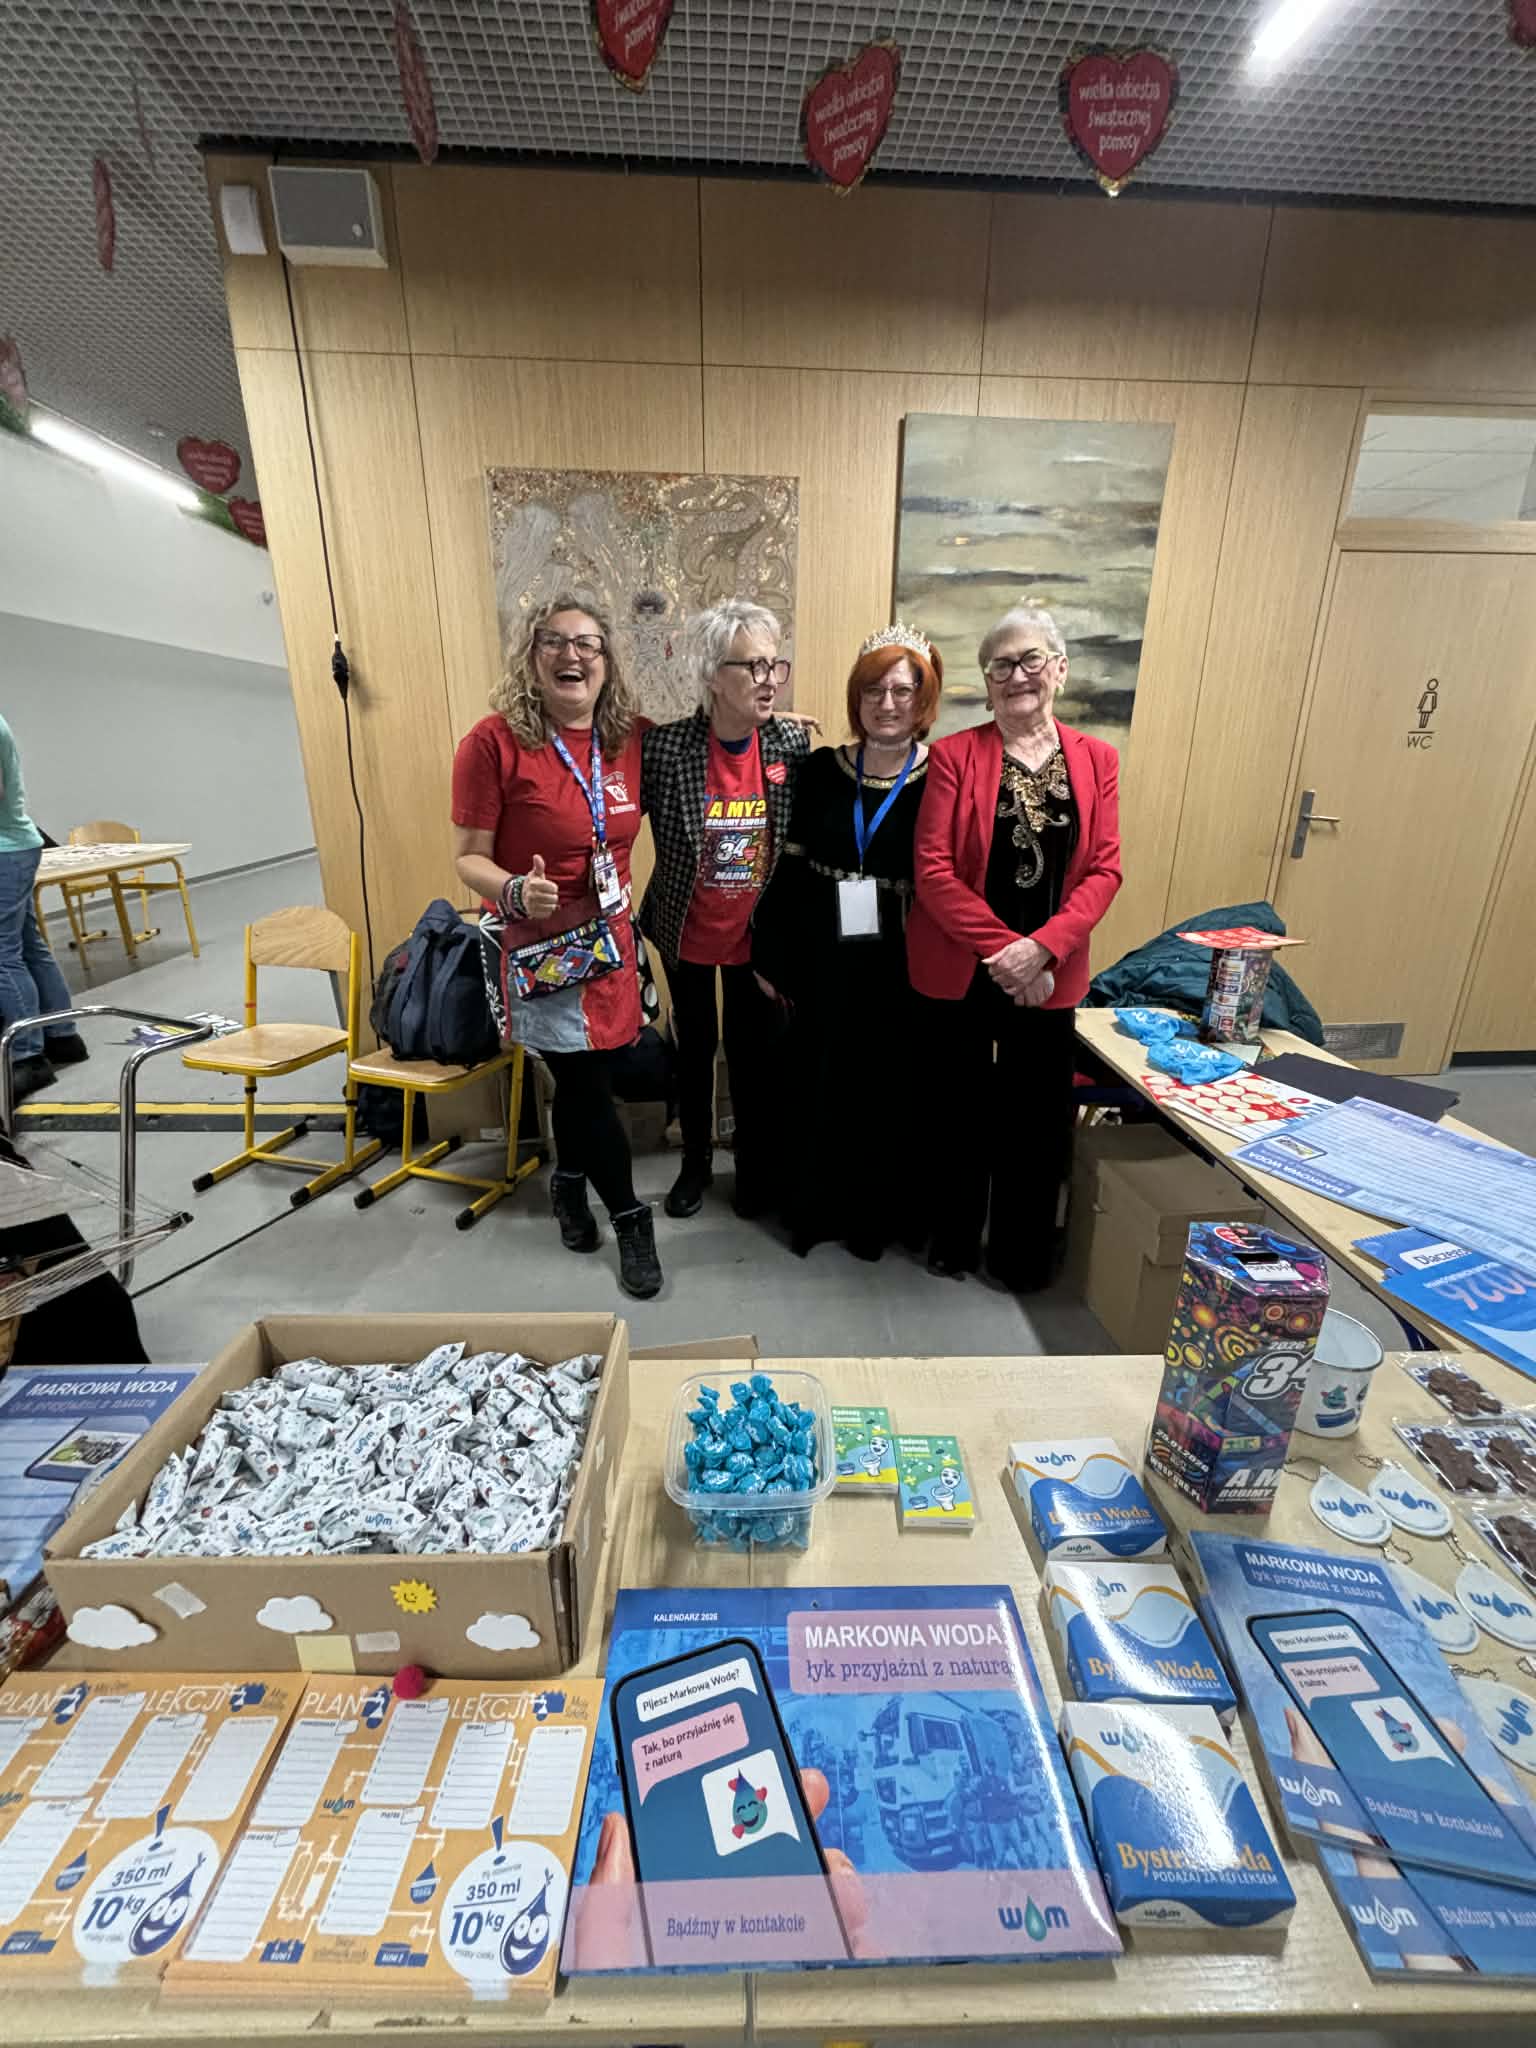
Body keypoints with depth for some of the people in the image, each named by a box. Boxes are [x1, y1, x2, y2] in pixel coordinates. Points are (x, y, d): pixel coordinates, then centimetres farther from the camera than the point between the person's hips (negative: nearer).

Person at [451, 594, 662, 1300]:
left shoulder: (629, 738, 1)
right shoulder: (494, 741, -13)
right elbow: (468, 858, -10)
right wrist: (516, 891, -30)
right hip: (543, 949, -4)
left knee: (585, 1077, 15)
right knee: (590, 1087, 1)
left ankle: (570, 1180, 44)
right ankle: (630, 1217, 23)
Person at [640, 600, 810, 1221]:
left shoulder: (794, 743, -10)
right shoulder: (663, 747, -18)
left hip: (758, 936, 1)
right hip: (687, 935, -1)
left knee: (757, 1052, 13)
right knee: (695, 1048, 17)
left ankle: (758, 1168, 36)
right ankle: (695, 1162, 40)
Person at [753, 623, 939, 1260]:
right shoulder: (821, 771, 3)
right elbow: (789, 868, 5)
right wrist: (771, 956, 5)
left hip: (902, 971, -2)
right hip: (821, 966, 2)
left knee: (889, 1092, 10)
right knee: (817, 1089, 12)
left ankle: (882, 1213, 32)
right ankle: (815, 1207, 33)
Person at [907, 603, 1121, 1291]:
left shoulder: (1096, 759, 6)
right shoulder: (954, 754, -2)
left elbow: (1103, 870, 0)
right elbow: (933, 868, -9)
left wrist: (1041, 947, -15)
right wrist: (1000, 949, -16)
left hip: (1050, 973, 2)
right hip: (959, 970, -2)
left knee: (1037, 1118, 9)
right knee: (963, 1110, 10)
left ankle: (1021, 1255, 32)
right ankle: (953, 1241, 33)